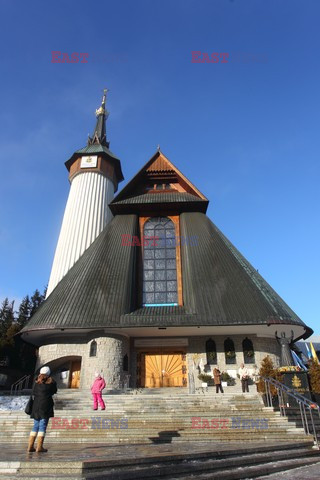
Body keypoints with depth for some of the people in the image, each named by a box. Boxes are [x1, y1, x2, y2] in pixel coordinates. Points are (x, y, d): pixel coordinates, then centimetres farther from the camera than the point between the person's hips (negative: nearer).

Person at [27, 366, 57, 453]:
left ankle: (30, 446, 13)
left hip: (36, 406, 4)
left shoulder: (37, 382, 6)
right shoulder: (51, 382, -3)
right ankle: (39, 447, -2)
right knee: (42, 426, -1)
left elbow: (33, 393, 9)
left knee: (35, 426, 14)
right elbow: (54, 391, 12)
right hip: (45, 406, -4)